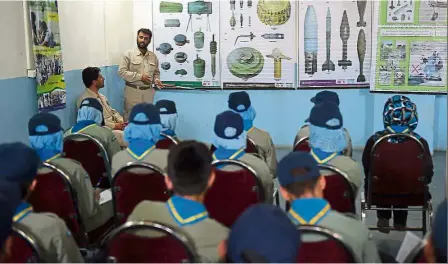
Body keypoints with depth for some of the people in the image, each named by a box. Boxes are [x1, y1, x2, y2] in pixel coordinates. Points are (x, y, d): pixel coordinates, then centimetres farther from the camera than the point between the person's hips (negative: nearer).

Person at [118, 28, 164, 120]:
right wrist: (139, 77, -16)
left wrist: (156, 80, -4)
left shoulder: (153, 56, 8)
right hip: (133, 92, -4)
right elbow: (121, 71, -11)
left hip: (148, 92, 4)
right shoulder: (129, 54, -5)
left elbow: (156, 72, 19)